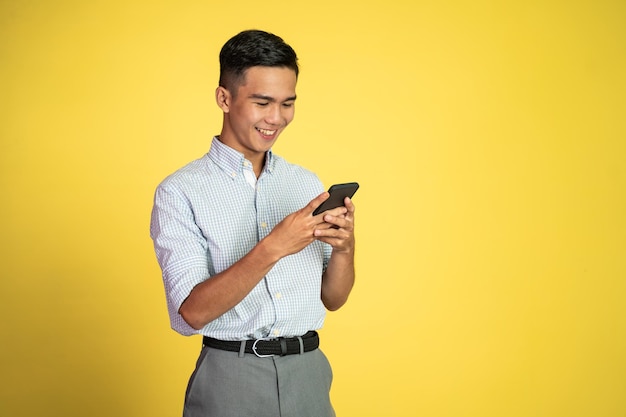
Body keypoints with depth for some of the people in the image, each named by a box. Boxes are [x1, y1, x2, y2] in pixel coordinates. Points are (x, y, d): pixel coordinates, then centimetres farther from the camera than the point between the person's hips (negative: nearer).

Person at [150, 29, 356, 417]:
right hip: (231, 379, -4)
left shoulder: (308, 184, 6)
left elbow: (332, 299, 9)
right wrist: (272, 249, -26)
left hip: (309, 374, 4)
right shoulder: (180, 193, -8)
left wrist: (345, 247, -11)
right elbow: (191, 312, -16)